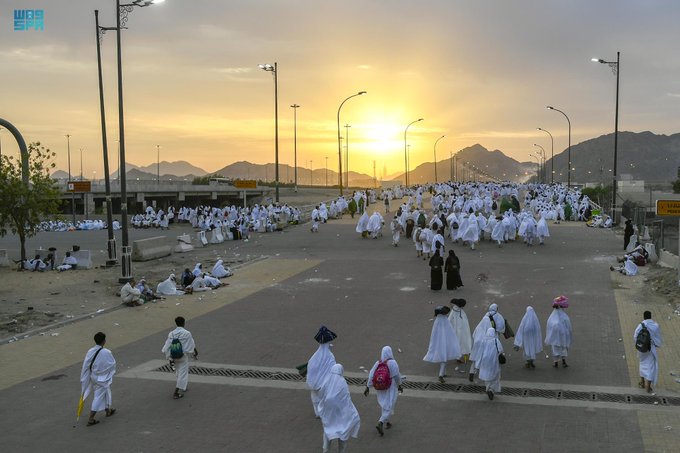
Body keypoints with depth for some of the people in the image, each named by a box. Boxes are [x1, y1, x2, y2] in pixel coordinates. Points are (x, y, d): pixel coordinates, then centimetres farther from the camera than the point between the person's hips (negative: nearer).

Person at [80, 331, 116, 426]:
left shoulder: (90, 351, -10)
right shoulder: (106, 353, -24)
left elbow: (85, 366, -4)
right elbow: (112, 364, -11)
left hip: (93, 377, 6)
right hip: (102, 379, -6)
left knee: (105, 393, 25)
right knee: (98, 398, 3)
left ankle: (108, 410, 44)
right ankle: (90, 419, 3)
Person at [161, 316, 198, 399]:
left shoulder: (171, 334, -4)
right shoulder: (187, 334, -15)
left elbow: (167, 347, -3)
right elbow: (191, 346, -7)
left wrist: (169, 358, 5)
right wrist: (195, 354, 10)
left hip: (174, 357, 5)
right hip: (183, 357, -5)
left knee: (179, 372, 23)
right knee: (183, 374, 5)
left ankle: (182, 388, 39)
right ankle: (177, 392, 1)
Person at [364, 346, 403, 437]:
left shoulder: (377, 363, -4)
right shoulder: (393, 363, -17)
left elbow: (371, 376, -5)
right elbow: (397, 376, -13)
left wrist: (367, 387, 0)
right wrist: (399, 386, 2)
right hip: (390, 389, -5)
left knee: (383, 405, 24)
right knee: (389, 407, -1)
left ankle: (387, 422, 34)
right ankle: (380, 423, -19)